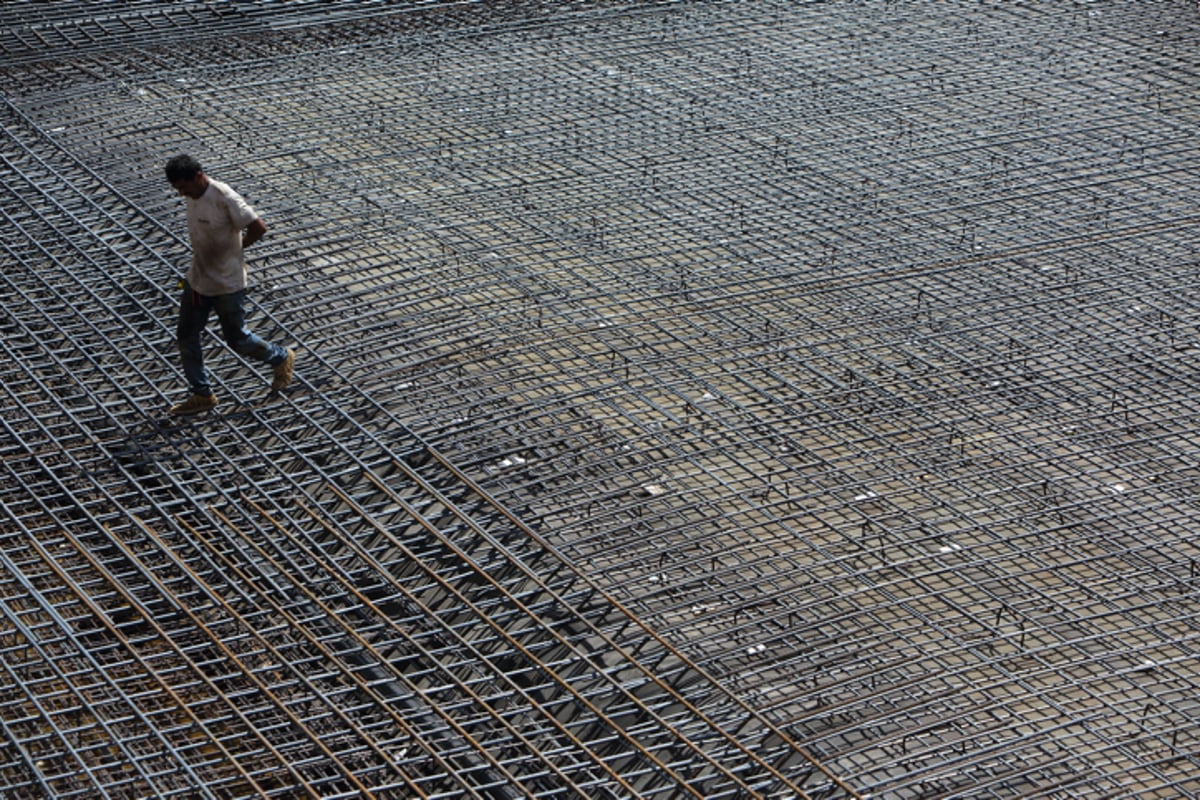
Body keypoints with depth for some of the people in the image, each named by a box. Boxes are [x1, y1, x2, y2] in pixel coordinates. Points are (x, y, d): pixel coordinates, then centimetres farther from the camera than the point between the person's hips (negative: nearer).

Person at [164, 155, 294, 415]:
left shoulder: (224, 197, -25)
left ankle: (281, 358, 34)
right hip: (197, 279, 8)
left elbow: (259, 227, -23)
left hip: (227, 284, -8)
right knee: (186, 336, 9)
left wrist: (235, 248, -12)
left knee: (237, 339, 7)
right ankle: (202, 395, 21)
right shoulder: (193, 196, 0)